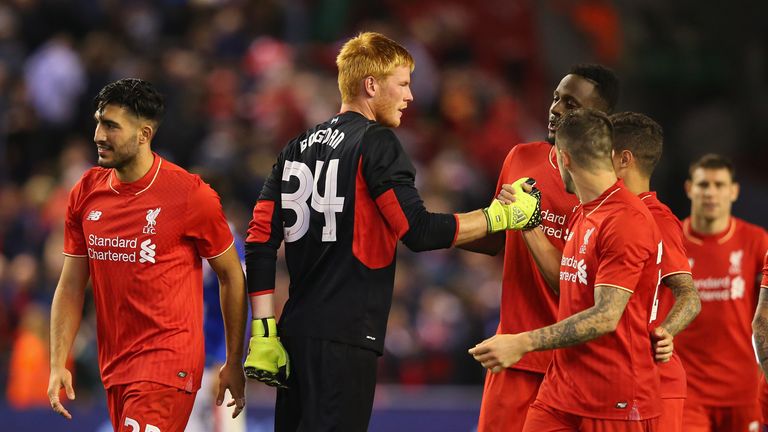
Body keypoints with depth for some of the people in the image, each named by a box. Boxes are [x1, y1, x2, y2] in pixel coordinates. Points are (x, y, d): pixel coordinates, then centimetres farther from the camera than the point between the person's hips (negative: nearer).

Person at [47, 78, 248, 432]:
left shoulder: (191, 196, -9)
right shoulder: (86, 193, 5)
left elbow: (231, 277, 1)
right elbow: (71, 286, 10)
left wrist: (234, 363, 4)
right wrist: (57, 365, 1)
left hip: (169, 362, -6)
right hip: (114, 368, 6)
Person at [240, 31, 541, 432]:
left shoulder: (298, 147, 16)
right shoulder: (376, 143, -6)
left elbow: (260, 241, 12)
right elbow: (418, 231, -13)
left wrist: (264, 331, 11)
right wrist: (499, 215, -2)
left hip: (297, 330, 8)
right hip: (345, 336, -8)